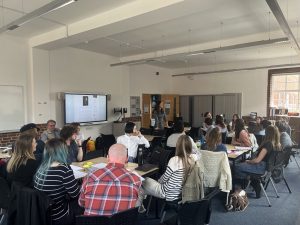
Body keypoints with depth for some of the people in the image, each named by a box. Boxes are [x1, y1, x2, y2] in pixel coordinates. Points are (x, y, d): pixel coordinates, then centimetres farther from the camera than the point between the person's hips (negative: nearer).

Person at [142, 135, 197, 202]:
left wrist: (158, 181, 7)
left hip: (170, 194, -6)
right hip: (183, 193, 7)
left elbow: (164, 179, -12)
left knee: (146, 180, 13)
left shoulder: (175, 160, -27)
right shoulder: (194, 158, -14)